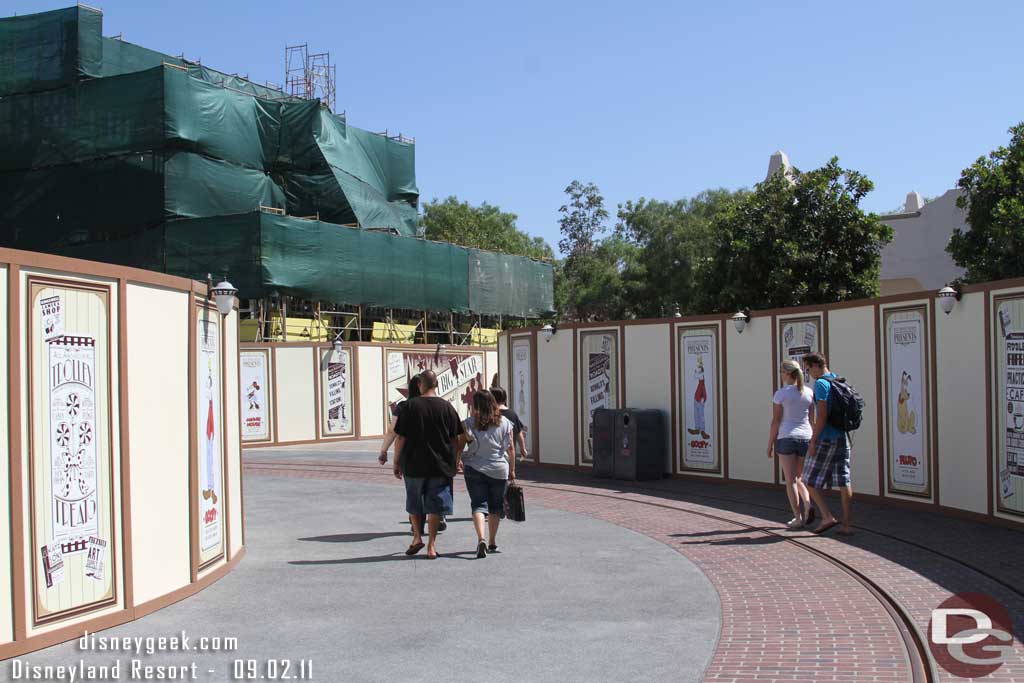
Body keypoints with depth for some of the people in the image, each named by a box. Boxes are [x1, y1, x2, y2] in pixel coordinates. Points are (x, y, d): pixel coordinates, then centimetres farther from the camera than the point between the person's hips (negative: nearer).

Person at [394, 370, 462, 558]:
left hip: (414, 465, -1)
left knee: (414, 504, 18)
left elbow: (400, 438, -6)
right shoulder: (446, 407, -1)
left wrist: (396, 462, 3)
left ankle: (417, 537, 16)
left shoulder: (410, 406, -6)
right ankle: (431, 545, 6)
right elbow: (455, 439, 2)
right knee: (434, 505, 7)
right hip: (440, 465, 1)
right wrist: (454, 460, 16)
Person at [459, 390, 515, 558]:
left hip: (475, 470, -2)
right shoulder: (504, 423, 0)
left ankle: (481, 539, -21)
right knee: (495, 506, 15)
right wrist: (512, 470, 11)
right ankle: (492, 542, 24)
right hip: (499, 470, 2)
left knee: (478, 505, -1)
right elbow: (510, 449, 3)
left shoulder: (470, 423, -7)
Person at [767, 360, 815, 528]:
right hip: (805, 438, 4)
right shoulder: (809, 393, 6)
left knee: (790, 480, 2)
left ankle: (798, 518, -2)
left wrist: (770, 443, 1)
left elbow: (776, 421, -6)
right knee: (798, 479, 17)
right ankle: (808, 506, -8)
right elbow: (811, 419, 8)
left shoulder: (780, 394, -6)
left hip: (786, 438, -4)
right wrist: (811, 441, 15)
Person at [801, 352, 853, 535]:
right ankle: (846, 525, 7)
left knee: (810, 480, 4)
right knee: (844, 482, 6)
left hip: (825, 438, -8)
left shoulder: (821, 384, -12)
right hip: (842, 437, 8)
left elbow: (822, 415, -19)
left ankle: (828, 517, -4)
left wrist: (813, 440, -15)